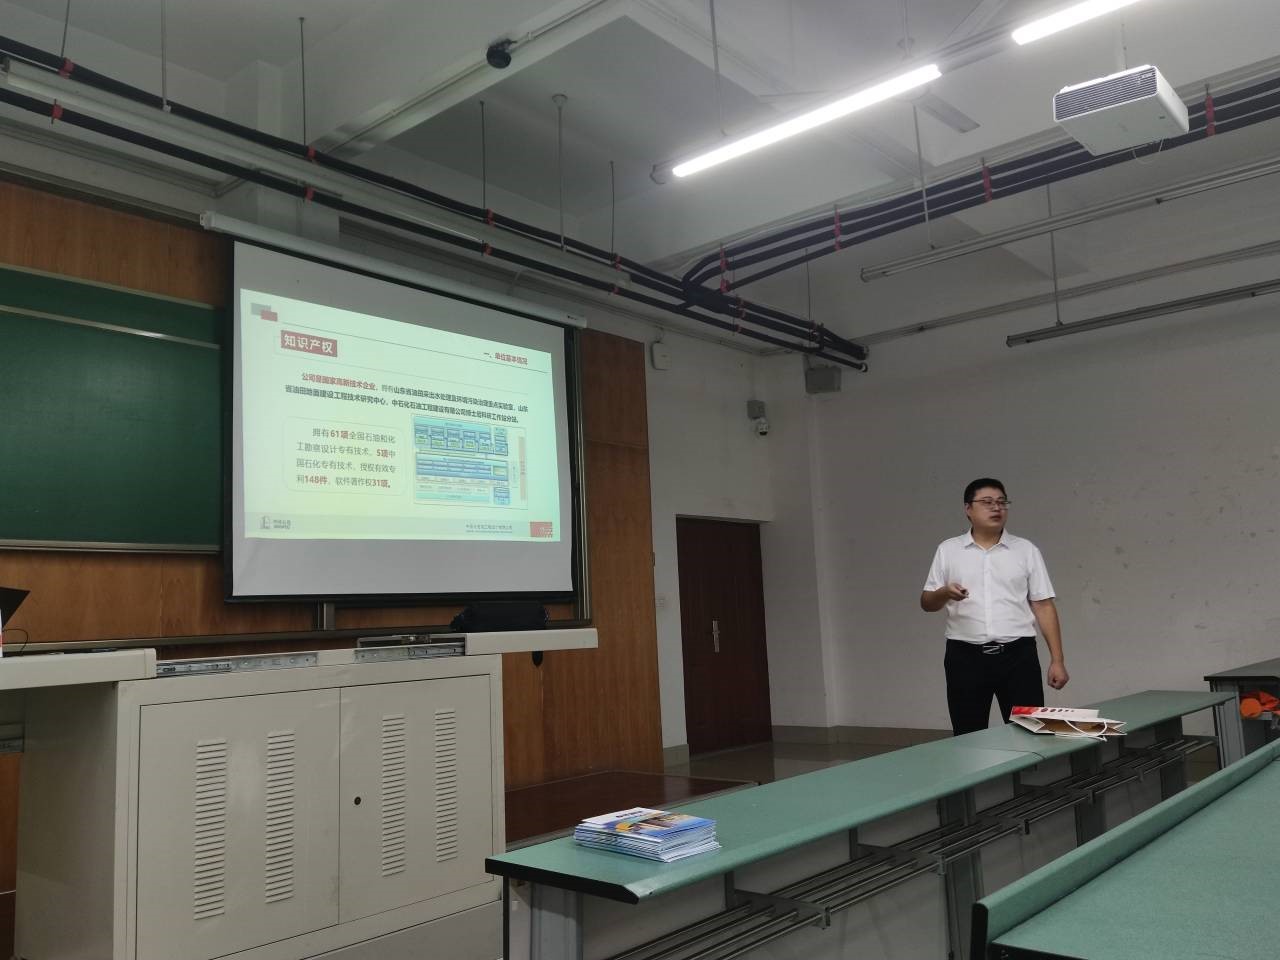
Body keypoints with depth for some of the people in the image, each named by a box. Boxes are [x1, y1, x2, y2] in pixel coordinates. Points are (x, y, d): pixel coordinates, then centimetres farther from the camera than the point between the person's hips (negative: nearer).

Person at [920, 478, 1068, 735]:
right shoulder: (948, 550, 6)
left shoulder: (1026, 550, 7)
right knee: (968, 737, 6)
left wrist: (1057, 660, -1)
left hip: (1018, 655, 0)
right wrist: (944, 593, -17)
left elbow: (1044, 607, 5)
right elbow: (926, 603, 6)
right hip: (966, 657, 0)